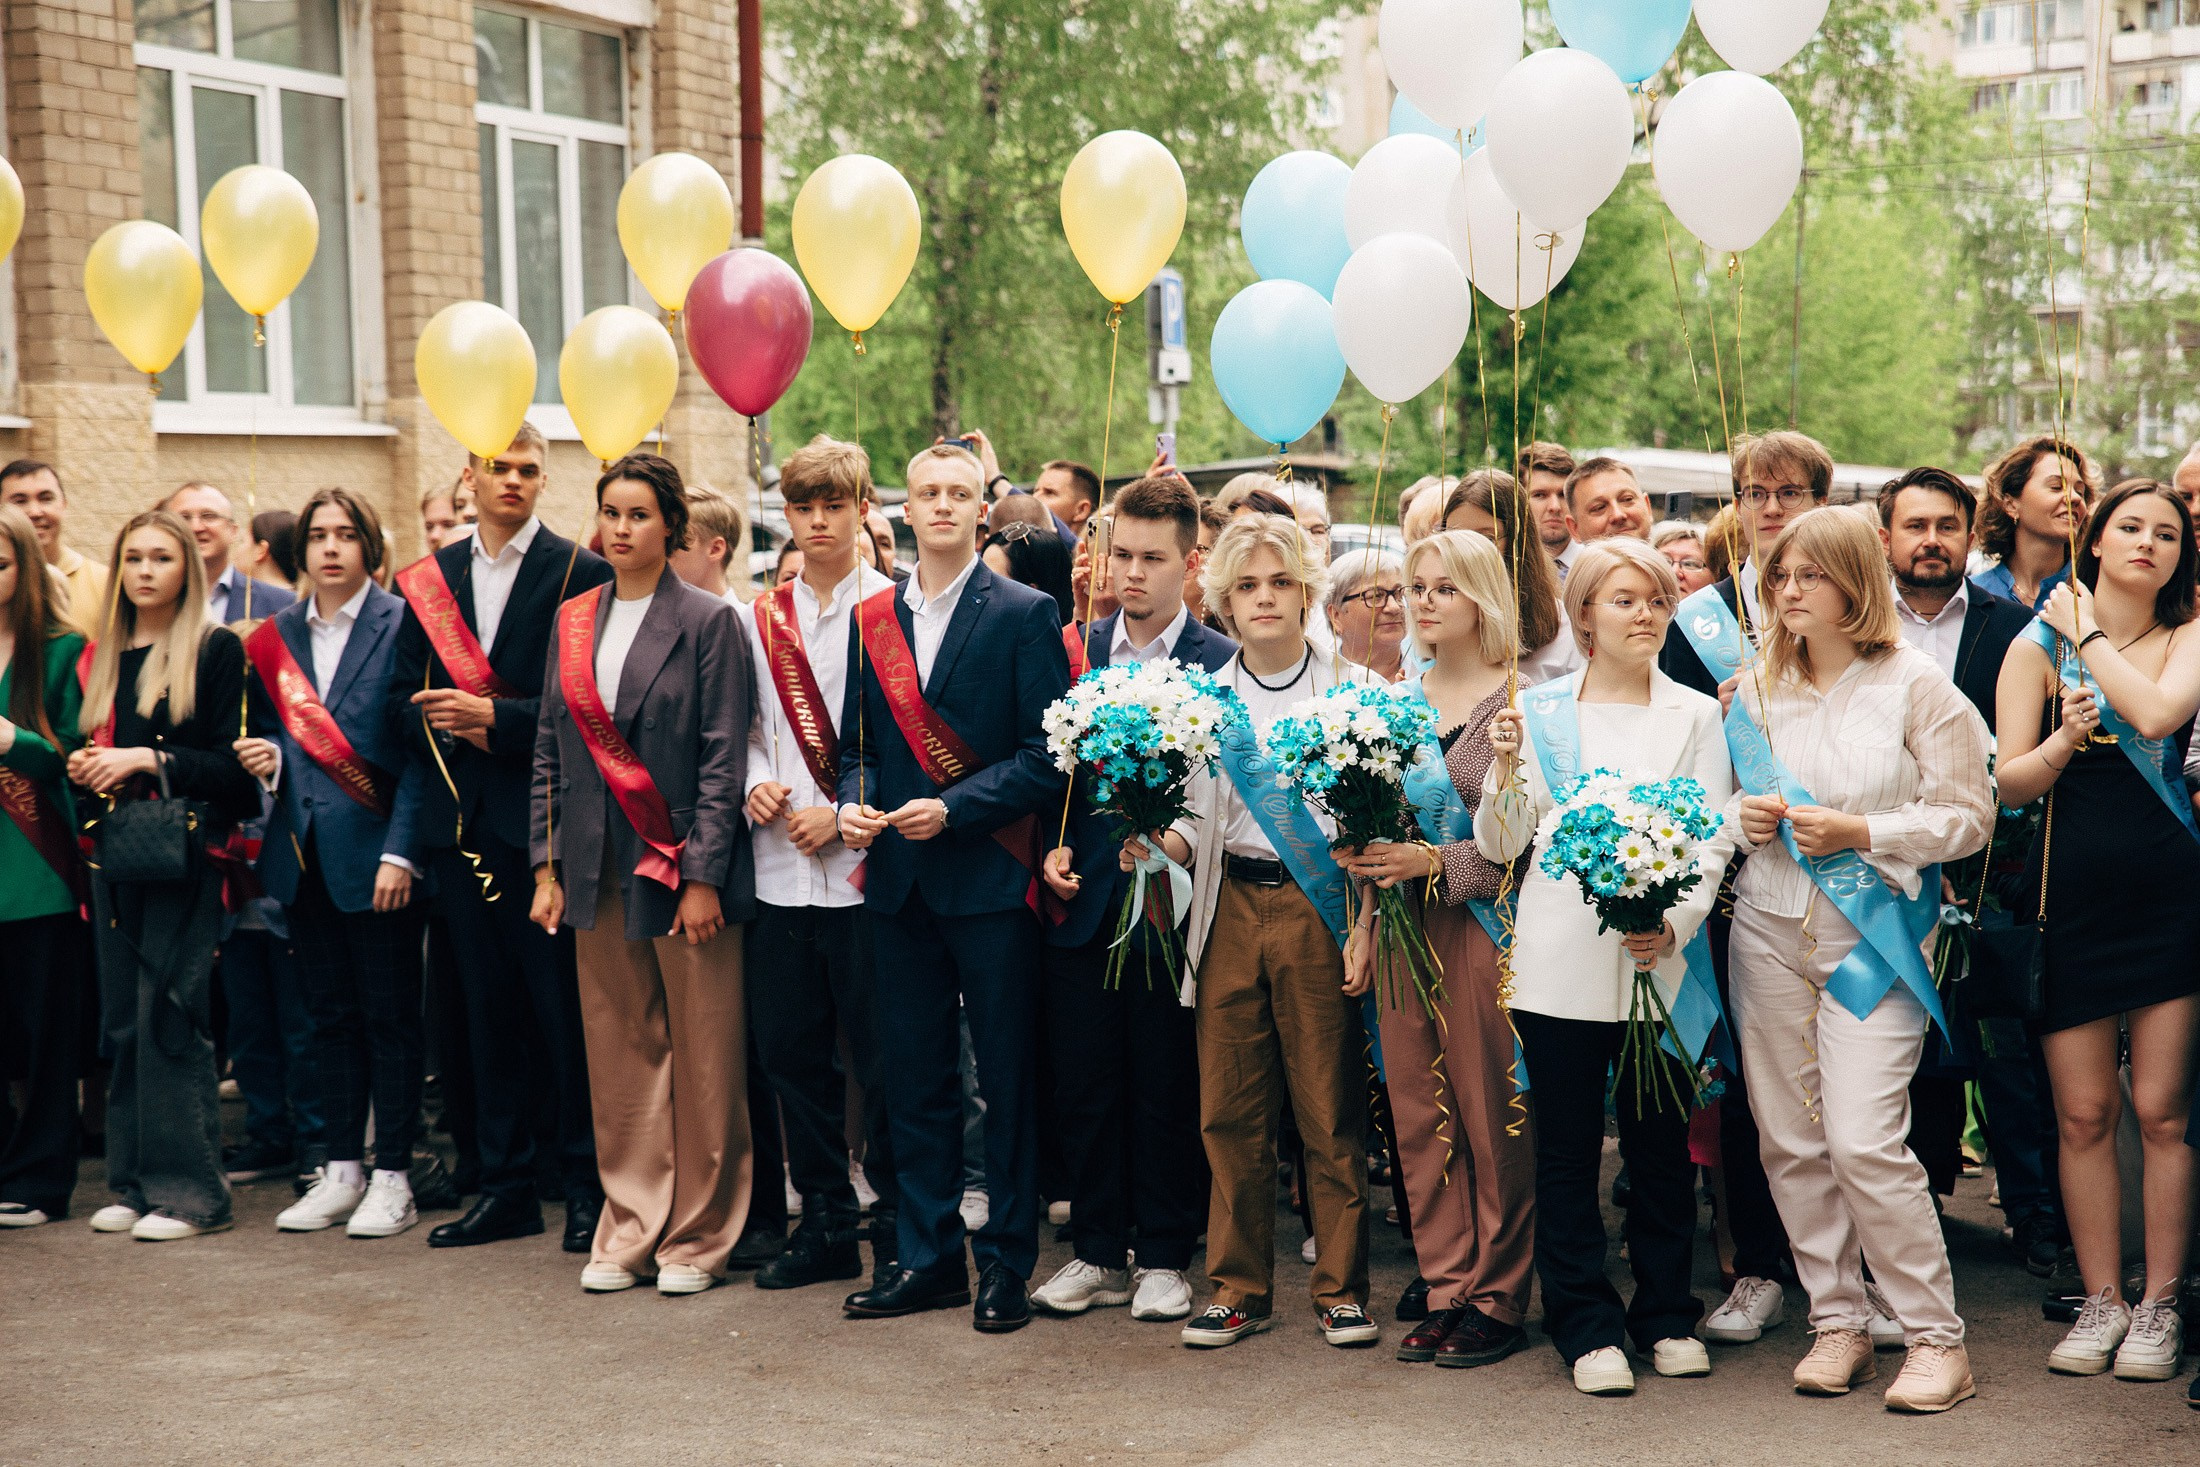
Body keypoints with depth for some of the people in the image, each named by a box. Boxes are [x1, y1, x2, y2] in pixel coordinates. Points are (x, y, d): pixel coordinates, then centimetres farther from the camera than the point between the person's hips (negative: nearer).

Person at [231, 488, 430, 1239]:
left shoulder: (401, 624, -5)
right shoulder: (276, 636, 11)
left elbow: (420, 747, -8)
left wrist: (400, 851, -14)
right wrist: (267, 758, -4)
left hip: (373, 849, -5)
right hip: (305, 852, 5)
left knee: (390, 1016, 1)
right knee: (330, 1014, 12)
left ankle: (392, 1176, 9)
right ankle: (341, 1170, 20)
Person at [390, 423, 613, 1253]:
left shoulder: (580, 573, -2)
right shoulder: (429, 579, 13)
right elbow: (406, 695, 12)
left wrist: (499, 720, -16)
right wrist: (447, 727, -8)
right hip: (463, 818, 5)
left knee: (563, 1004, -2)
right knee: (486, 1005, 9)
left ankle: (583, 1185, 8)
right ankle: (506, 1185, 17)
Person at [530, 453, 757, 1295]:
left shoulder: (709, 622, -4)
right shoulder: (573, 622, 11)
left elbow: (723, 758, -8)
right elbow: (549, 752, 12)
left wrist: (704, 876, -13)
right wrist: (546, 866, 5)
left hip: (684, 868, -4)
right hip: (599, 871, 5)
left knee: (703, 1059, 1)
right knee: (618, 1054, 9)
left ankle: (698, 1236, 12)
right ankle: (631, 1230, 18)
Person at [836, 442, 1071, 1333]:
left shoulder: (1025, 615, -3)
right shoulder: (872, 618, 11)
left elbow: (1047, 756, -8)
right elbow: (857, 741, 16)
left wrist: (953, 808, -17)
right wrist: (853, 803, -5)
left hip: (991, 875, -4)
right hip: (900, 879, 5)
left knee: (1006, 1076, 3)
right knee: (914, 1076, 10)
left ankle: (1007, 1261, 12)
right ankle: (929, 1257, 20)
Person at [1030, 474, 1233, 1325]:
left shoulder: (1221, 664, -3)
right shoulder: (1075, 649, 8)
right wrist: (1054, 846, 0)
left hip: (1169, 904, -3)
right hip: (1083, 901, 3)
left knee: (1167, 1090, 5)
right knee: (1082, 1087, 8)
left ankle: (1164, 1256, 18)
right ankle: (1098, 1253, 20)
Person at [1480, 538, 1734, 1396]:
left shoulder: (1695, 716, 9)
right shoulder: (1538, 710, 7)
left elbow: (1713, 841, 3)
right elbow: (1500, 844, 6)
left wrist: (1675, 922, -14)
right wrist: (1506, 768, -12)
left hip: (1662, 961, 1)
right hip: (1562, 962, 0)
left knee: (1660, 1144, 6)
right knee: (1567, 1149, 3)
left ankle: (1666, 1316, 20)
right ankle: (1588, 1328, 12)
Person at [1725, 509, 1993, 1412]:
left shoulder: (1916, 685, -3)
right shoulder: (1757, 688, 10)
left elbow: (1970, 816, -4)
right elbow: (1720, 799, 21)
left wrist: (1860, 833, -15)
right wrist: (1742, 819, -2)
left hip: (1873, 932, -5)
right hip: (1770, 930, 5)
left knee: (1863, 1140, -13)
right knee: (1789, 1141, 4)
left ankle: (1937, 1338, -1)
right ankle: (1837, 1323, 18)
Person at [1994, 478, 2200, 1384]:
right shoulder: (2037, 645, 6)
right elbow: (2007, 781, 2)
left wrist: (2091, 634, -5)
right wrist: (2061, 743, -17)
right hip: (2073, 893, 1)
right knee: (2084, 1113, 4)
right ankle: (2100, 1300, 15)